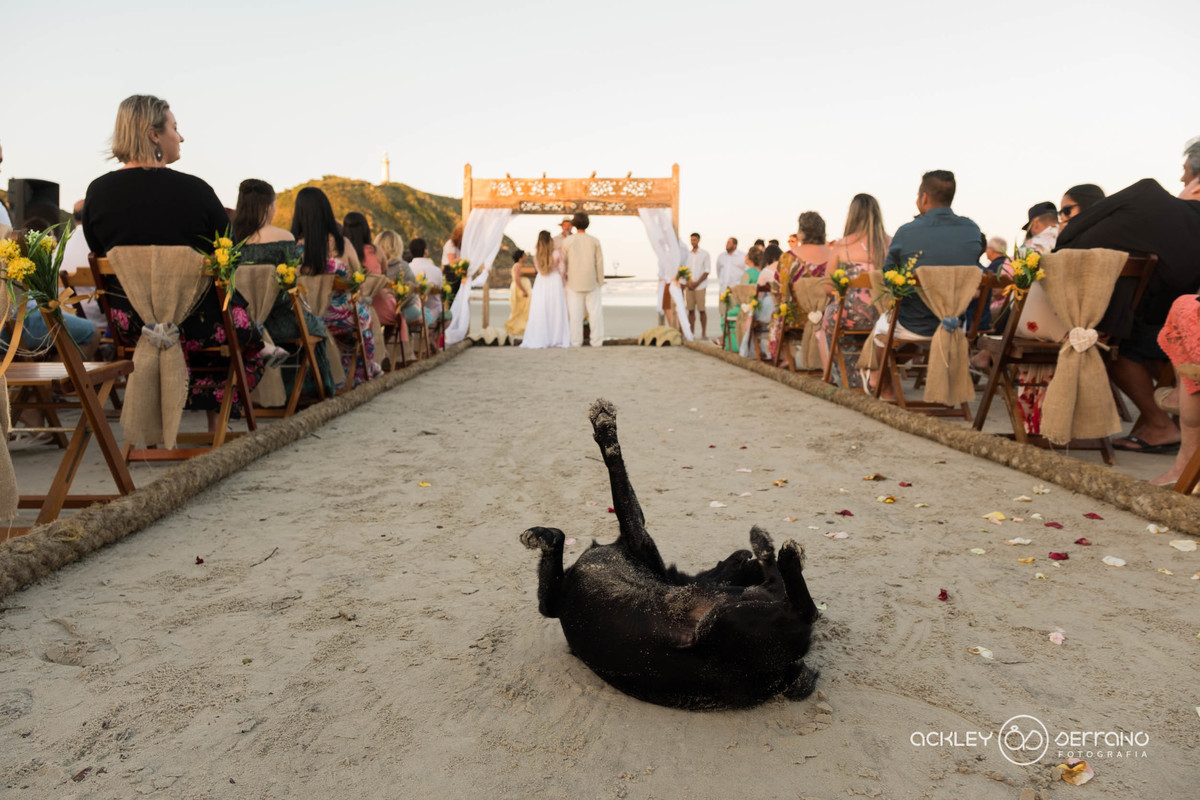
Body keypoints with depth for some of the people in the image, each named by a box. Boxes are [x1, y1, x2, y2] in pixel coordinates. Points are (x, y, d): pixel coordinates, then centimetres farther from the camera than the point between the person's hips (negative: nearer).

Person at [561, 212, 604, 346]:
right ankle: (596, 340, 2)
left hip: (574, 282, 0)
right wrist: (601, 281, 7)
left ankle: (576, 341, 2)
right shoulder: (594, 241, -3)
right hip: (591, 282, 0)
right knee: (595, 311, 5)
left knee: (575, 312, 2)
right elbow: (599, 262, -2)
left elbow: (562, 262, 0)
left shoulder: (567, 242, -4)